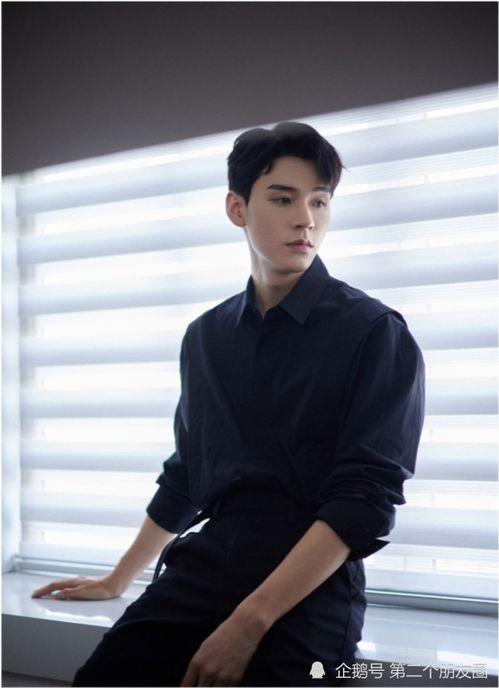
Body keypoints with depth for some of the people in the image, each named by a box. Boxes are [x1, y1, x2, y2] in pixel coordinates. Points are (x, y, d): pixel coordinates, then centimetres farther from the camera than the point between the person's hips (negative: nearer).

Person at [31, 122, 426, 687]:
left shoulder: (374, 333, -3)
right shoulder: (205, 337, 13)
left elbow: (367, 498, -12)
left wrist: (249, 621, -19)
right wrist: (117, 581, 29)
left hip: (308, 589, -4)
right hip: (200, 571, 4)